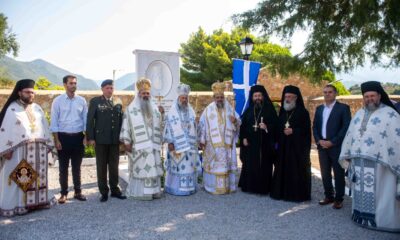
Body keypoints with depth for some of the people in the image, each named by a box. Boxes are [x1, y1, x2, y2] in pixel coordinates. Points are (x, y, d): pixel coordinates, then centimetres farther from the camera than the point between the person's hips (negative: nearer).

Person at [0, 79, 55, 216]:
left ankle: (38, 200, 20)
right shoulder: (12, 109, -4)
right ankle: (17, 205, 7)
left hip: (38, 150, 5)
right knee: (19, 177, -1)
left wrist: (47, 144, 10)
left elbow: (44, 127, 14)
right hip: (19, 150, -5)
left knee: (38, 176, 10)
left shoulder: (37, 109, 12)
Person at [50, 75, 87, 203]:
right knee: (63, 167, 7)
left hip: (78, 137, 2)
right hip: (63, 137, -1)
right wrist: (56, 140, -7)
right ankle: (64, 193, 19)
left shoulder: (82, 100, 2)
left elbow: (86, 119, 5)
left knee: (76, 167, 12)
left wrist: (86, 137, 0)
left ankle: (78, 191, 22)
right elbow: (54, 122, -3)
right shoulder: (58, 100, -3)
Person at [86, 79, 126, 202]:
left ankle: (115, 190, 21)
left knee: (114, 166, 10)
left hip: (115, 139, 3)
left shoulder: (118, 102, 9)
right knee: (101, 166, 6)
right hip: (101, 139, -2)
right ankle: (103, 192, 16)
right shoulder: (95, 101, 1)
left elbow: (121, 120, 8)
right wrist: (90, 138, -9)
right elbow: (90, 120, -3)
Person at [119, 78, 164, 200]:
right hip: (138, 146, -4)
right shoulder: (131, 108, 0)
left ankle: (154, 190, 16)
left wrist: (159, 141, 14)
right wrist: (126, 142, -10)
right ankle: (140, 192, 6)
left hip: (153, 145, 4)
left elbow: (160, 125, 17)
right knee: (140, 168, -2)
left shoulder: (154, 108, 13)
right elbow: (126, 126, -4)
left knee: (153, 168, 7)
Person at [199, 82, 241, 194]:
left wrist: (235, 121, -12)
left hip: (227, 143, 2)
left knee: (227, 163, 4)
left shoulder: (230, 109, 10)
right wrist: (202, 140, -4)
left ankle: (227, 186, 15)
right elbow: (202, 125, 1)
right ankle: (212, 186, 8)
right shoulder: (208, 110, 3)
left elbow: (239, 123, 11)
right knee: (213, 163, -1)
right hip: (212, 144, -2)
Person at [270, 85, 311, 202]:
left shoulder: (303, 112, -3)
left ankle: (298, 194, 7)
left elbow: (306, 129, -6)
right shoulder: (282, 112, 13)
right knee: (283, 169, 5)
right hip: (283, 146, 5)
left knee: (297, 169, -3)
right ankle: (282, 192, 14)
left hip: (298, 146, -5)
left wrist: (293, 131, -16)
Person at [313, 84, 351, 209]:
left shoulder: (343, 108, -3)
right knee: (325, 173, 10)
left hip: (337, 146, -5)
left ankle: (338, 199, 14)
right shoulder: (319, 108, 13)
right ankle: (329, 196, 23)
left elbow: (346, 128, -10)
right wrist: (319, 141, -4)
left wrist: (332, 142, -15)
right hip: (322, 146, 5)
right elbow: (315, 126, 13)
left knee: (338, 174, 3)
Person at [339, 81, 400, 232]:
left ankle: (382, 220, 11)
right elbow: (349, 136, 16)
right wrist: (345, 157, 14)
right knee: (362, 192, 11)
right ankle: (362, 216, 22)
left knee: (379, 193, 0)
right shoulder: (359, 114, 15)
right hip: (359, 163, 5)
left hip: (378, 163, -5)